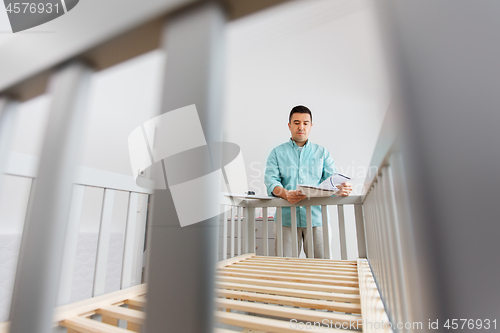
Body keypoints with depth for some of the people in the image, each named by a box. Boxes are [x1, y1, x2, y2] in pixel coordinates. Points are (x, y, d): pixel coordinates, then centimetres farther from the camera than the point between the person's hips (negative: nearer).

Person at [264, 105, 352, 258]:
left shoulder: (322, 153, 15)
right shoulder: (277, 152, 11)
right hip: (286, 218, -1)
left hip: (316, 218, 1)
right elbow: (270, 180, -2)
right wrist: (285, 193, -23)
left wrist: (341, 187, -18)